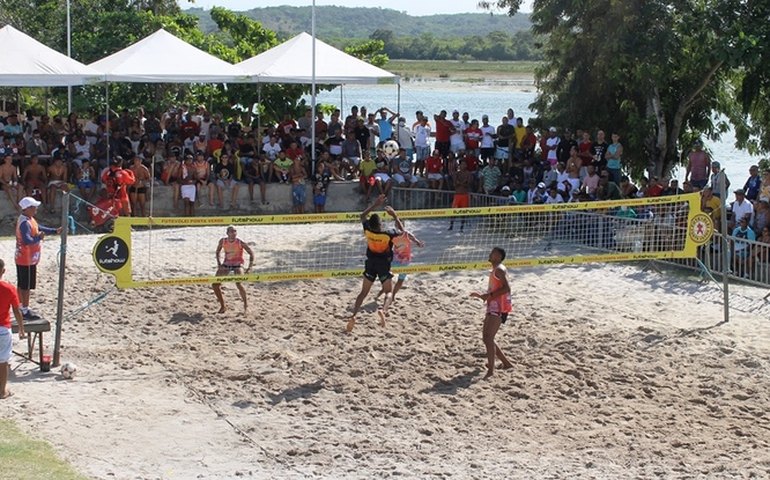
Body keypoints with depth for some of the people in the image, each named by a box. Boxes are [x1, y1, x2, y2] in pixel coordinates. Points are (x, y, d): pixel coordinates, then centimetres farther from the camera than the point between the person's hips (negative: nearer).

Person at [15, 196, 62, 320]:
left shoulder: (29, 219, 8)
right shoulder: (25, 223, -25)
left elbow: (39, 228, 21)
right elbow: (27, 240, -35)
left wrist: (55, 231, 13)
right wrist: (38, 237, -20)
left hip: (22, 259, 10)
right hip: (27, 260, -10)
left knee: (22, 285, 17)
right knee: (26, 286, -1)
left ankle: (22, 309, 27)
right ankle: (25, 311, 6)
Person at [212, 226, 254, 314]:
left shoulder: (240, 243, -16)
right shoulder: (223, 241, -8)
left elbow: (251, 253, -8)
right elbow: (218, 251, 11)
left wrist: (250, 267, -15)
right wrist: (218, 263, 0)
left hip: (237, 265, -4)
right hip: (226, 265, 4)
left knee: (238, 283, -28)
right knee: (215, 285, -4)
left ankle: (245, 304, -5)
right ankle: (222, 306, 14)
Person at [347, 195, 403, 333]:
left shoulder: (368, 230, -13)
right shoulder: (388, 234, -21)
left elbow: (363, 216, 6)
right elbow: (401, 231, 0)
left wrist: (375, 205, 8)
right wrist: (394, 216, 1)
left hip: (370, 264, 3)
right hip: (384, 265, -3)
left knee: (363, 292, 10)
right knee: (388, 292, 9)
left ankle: (354, 315, -8)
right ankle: (383, 310, -22)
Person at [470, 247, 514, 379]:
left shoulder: (499, 270, -11)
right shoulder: (495, 270, 20)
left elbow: (506, 288, -25)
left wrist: (490, 295, -25)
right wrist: (481, 296, 22)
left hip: (499, 309, -11)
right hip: (492, 307, 11)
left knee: (488, 338, -19)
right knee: (486, 338, 15)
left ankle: (491, 370, -24)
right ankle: (506, 363, 24)